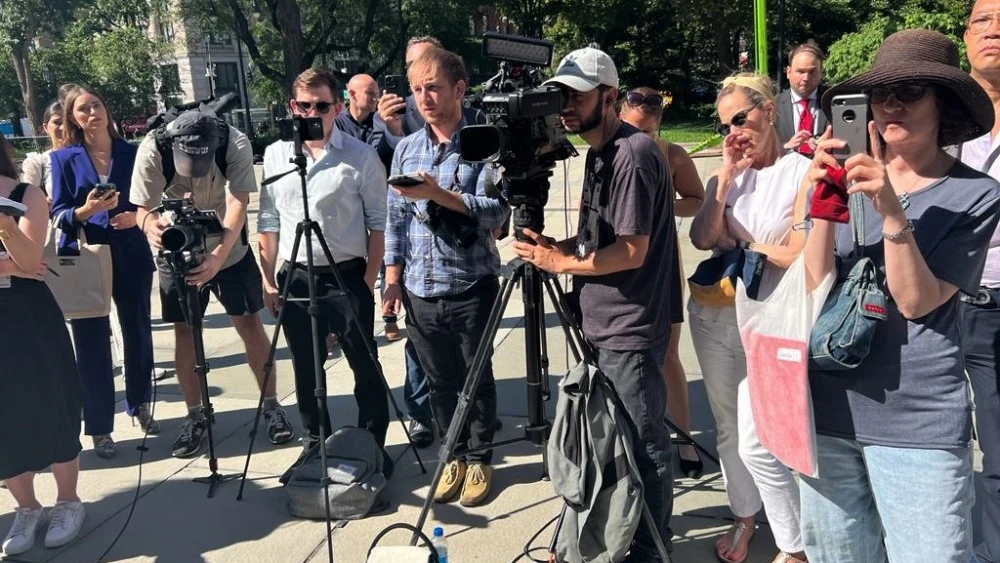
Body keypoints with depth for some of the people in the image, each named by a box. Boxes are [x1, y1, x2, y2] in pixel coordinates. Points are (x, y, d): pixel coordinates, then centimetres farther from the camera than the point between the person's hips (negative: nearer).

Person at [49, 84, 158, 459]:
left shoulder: (132, 153, 4)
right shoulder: (63, 158, 0)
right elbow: (57, 214, -3)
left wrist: (136, 216, -12)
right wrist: (84, 211, -22)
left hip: (131, 256, 2)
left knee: (138, 332, 11)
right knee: (92, 341, 2)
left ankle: (140, 405, 32)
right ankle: (99, 427, 13)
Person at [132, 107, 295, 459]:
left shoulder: (236, 145, -27)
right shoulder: (152, 149, -24)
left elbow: (238, 205, -32)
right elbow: (142, 209, -22)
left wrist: (218, 255, -47)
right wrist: (151, 225, -46)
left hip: (229, 250, -1)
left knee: (250, 324, -1)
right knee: (184, 330, 1)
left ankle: (272, 406, 11)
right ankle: (195, 416, 14)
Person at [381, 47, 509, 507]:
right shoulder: (406, 149, 9)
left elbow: (497, 211, -17)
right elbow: (396, 220, 12)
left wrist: (438, 194, -28)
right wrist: (393, 279, 6)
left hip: (471, 286, -4)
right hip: (420, 290, 4)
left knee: (477, 379, 10)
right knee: (440, 381, 14)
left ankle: (478, 459, 26)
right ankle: (452, 456, 30)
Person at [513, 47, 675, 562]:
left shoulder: (633, 153, -16)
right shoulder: (599, 152, 13)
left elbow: (632, 250, -21)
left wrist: (560, 262, -12)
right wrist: (555, 245, 1)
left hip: (630, 330, -10)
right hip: (602, 324, 10)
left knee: (643, 441, 4)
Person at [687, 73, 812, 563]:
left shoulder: (803, 172, -7)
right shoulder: (725, 175, 9)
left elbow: (800, 254, -13)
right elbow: (702, 238, -4)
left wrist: (738, 244, -3)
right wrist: (726, 179, -9)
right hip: (713, 315, 6)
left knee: (756, 443, -8)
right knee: (728, 428, 15)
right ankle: (744, 517, 35)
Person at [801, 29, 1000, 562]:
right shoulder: (853, 176, 3)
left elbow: (916, 302, -13)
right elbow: (818, 286, -4)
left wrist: (892, 210, -24)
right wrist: (825, 203, -17)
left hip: (918, 421, -3)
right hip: (827, 406, 3)